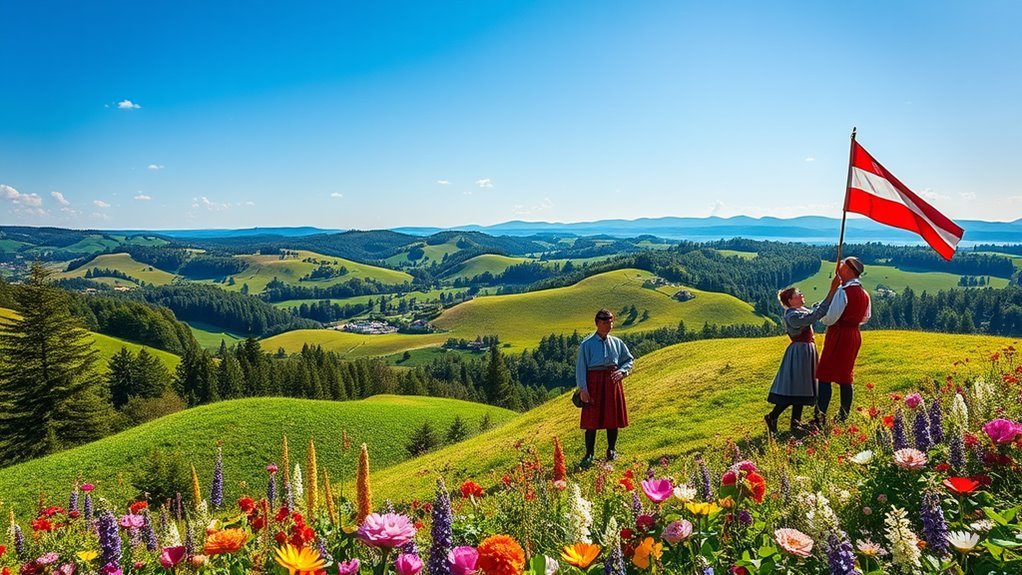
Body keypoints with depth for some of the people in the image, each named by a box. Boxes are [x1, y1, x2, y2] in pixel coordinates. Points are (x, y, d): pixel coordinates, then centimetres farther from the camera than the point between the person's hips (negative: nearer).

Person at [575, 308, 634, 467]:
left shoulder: (617, 343, 7)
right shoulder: (587, 344, -5)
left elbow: (629, 360, 16)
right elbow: (581, 367, -6)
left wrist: (622, 371, -4)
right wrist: (582, 388, -12)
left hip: (612, 381, 4)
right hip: (594, 382, -4)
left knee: (613, 418, 10)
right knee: (592, 419, -2)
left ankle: (612, 451, 26)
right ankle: (589, 455, 7)